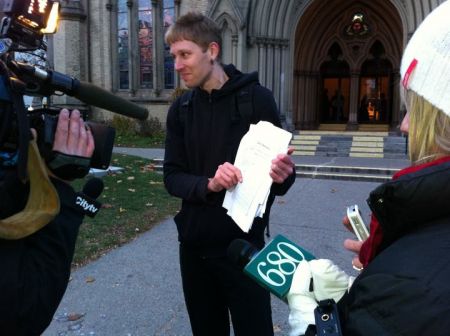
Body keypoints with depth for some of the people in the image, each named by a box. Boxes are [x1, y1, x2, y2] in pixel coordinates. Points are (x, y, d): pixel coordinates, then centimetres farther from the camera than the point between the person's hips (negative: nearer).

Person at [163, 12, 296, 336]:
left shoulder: (256, 98, -9)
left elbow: (280, 169, -4)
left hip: (243, 244, -4)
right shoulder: (180, 109, 4)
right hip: (194, 246, 4)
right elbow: (172, 177, -2)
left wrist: (282, 175, -27)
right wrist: (209, 185, -21)